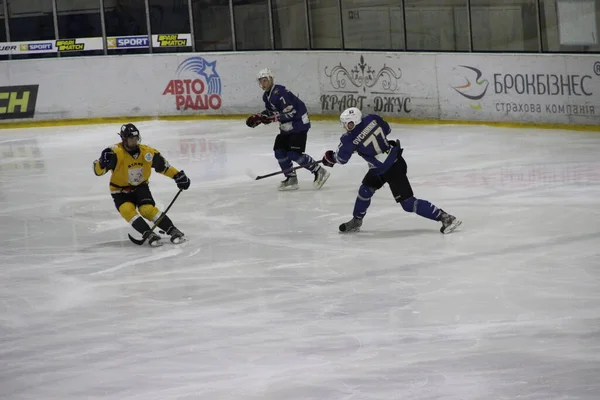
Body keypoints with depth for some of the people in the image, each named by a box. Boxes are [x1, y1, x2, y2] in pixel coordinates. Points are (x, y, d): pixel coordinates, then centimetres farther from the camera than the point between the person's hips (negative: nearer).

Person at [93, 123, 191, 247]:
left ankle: (174, 232, -17)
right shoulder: (116, 153, -25)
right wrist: (102, 163, -51)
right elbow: (98, 171, -30)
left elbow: (163, 165, 4)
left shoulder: (147, 152, -12)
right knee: (128, 210, -28)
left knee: (148, 209, -20)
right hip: (120, 191, -2)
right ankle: (149, 235, -29)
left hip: (140, 187, 2)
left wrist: (178, 176, -1)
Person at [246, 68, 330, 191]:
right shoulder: (267, 96, 9)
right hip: (287, 126, 10)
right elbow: (270, 111, 22)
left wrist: (273, 118, -28)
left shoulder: (279, 92, -22)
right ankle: (291, 179, 13)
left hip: (299, 123, -10)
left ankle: (319, 171, -5)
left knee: (294, 153, -16)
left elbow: (290, 112, -27)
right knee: (279, 151, 4)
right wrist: (258, 117, 6)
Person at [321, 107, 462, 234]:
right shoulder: (372, 119, -5)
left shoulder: (349, 139, -20)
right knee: (365, 190, 16)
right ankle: (356, 222, 31)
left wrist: (330, 157, 19)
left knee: (408, 203, -6)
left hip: (393, 169, -9)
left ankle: (445, 217, -5)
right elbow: (387, 129, 14)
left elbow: (341, 158, -2)